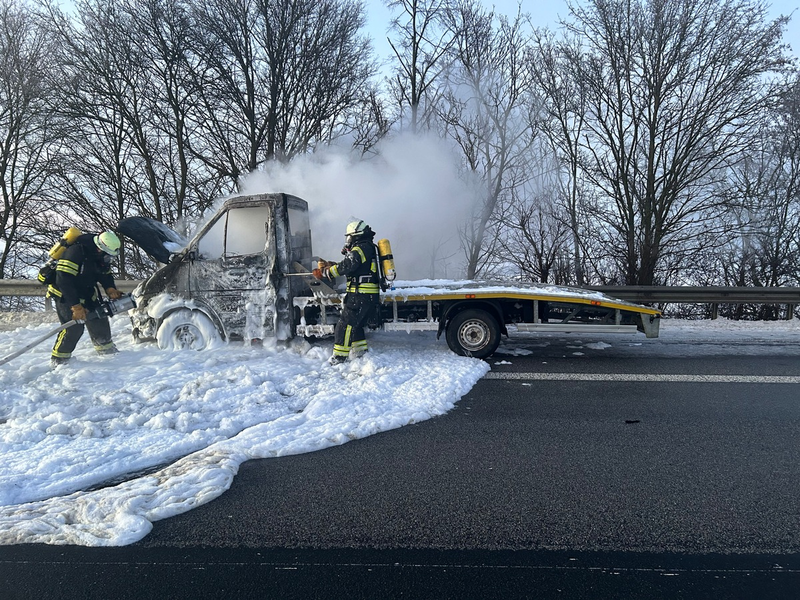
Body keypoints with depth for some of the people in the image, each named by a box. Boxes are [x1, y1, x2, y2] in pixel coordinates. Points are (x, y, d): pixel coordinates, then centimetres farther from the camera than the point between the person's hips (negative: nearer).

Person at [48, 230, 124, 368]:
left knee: (99, 320, 6)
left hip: (85, 292, 7)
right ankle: (58, 359, -1)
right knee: (74, 327, -17)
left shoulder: (102, 256, -5)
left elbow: (105, 275, 7)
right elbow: (63, 280, -32)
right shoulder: (76, 252, -31)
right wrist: (76, 306, -33)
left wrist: (110, 289, -16)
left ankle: (106, 348, 28)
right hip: (64, 294, -7)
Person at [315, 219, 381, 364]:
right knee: (355, 324, 20)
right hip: (370, 296, 10)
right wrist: (329, 265, 11)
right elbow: (350, 266, 22)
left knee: (345, 324, -6)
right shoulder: (368, 247, 21)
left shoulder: (362, 248, -11)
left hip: (361, 295, -10)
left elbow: (347, 266, -25)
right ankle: (361, 351, 26)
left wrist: (325, 272, -17)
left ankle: (339, 356, -2)